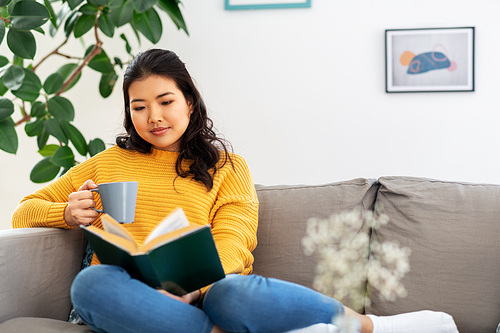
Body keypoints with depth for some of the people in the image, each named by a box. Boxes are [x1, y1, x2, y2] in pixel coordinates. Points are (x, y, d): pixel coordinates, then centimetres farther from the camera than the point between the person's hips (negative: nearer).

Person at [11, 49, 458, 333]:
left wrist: (191, 288, -20)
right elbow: (24, 213, 26)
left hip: (201, 296, -1)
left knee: (236, 294, -39)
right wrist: (69, 213, 2)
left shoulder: (227, 167, 19)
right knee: (91, 283, -37)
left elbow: (230, 244, 3)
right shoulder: (108, 164, 25)